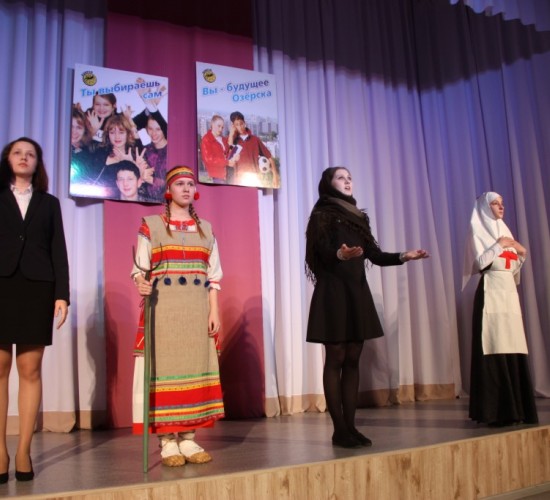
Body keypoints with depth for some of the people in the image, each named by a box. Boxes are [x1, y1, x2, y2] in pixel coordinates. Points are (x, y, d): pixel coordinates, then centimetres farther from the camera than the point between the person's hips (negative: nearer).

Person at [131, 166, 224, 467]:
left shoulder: (205, 228, 14)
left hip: (198, 308, 4)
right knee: (165, 366, -4)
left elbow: (214, 275, 10)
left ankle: (188, 438, 11)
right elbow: (139, 268, 0)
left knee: (195, 366, 3)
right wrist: (141, 284, -22)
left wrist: (214, 310, 1)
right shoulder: (151, 225, 5)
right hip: (163, 308, -3)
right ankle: (167, 441, 4)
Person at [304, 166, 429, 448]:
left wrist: (403, 256, -2)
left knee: (352, 359, 5)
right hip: (333, 292, -6)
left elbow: (375, 255, 13)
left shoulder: (358, 216, 18)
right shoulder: (323, 214, -1)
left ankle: (350, 426, 9)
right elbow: (323, 251, -15)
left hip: (357, 291, 7)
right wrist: (340, 254, -37)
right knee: (336, 359, -5)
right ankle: (339, 429, -1)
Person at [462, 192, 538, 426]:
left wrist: (521, 254, 4)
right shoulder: (478, 232, 1)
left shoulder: (504, 231, 21)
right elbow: (480, 262, -13)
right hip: (491, 292, -7)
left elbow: (513, 268, 19)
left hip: (509, 290, 7)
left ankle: (516, 408, 7)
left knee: (514, 348, 3)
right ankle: (497, 411, -8)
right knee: (495, 349, -10)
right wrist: (499, 245, -9)